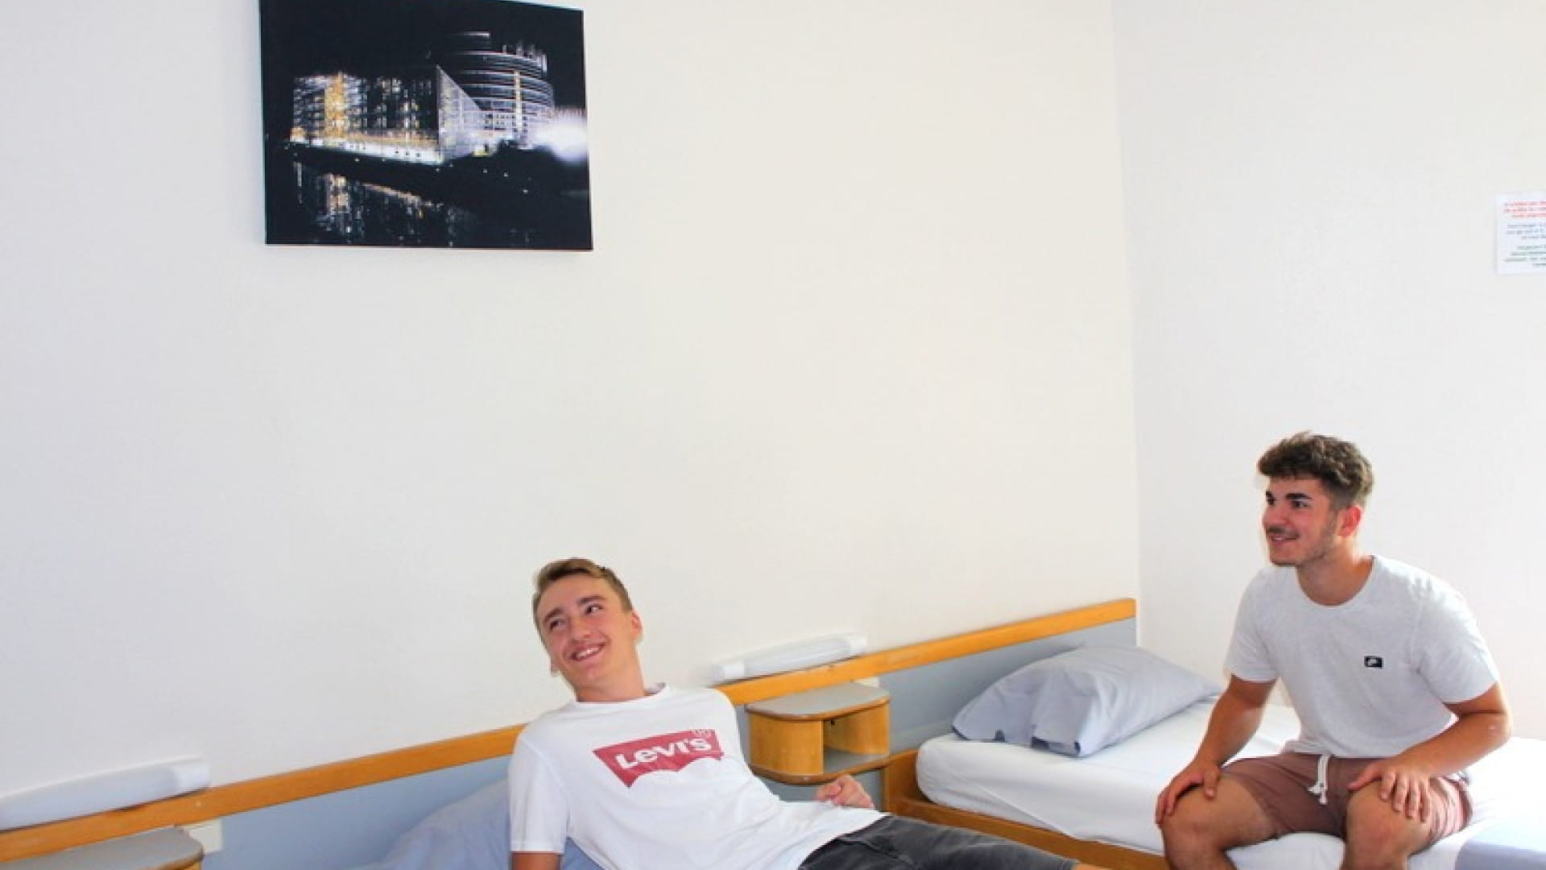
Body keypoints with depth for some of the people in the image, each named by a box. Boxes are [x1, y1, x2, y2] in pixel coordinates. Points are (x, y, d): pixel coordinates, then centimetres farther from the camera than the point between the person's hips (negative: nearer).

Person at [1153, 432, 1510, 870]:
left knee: (1379, 821, -39)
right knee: (1182, 820, -18)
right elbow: (1243, 697, 10)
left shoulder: (1426, 605, -18)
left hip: (1415, 774, -4)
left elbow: (1490, 718, -9)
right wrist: (1207, 758, -9)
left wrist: (1414, 763, -28)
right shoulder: (1265, 595, -4)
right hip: (1310, 767, 4)